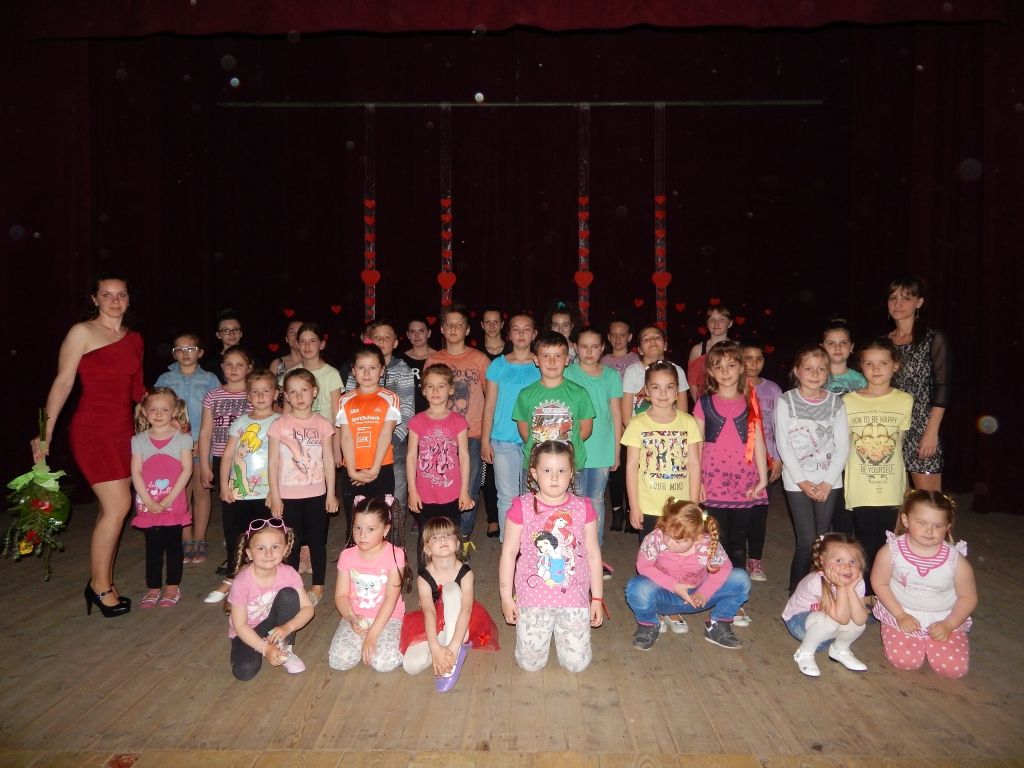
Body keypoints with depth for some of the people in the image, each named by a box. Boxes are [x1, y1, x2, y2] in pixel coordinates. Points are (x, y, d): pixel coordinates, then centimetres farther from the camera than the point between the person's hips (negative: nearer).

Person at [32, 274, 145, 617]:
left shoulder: (134, 339, 12)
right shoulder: (82, 332, -5)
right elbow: (62, 383, -6)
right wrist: (45, 433, -8)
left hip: (124, 430, 6)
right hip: (92, 429, -6)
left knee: (110, 509, 8)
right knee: (118, 505, -10)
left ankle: (102, 584, 19)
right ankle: (99, 585, 5)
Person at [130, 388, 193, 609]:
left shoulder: (182, 438, -2)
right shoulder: (139, 440, 3)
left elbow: (187, 469, -7)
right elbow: (136, 473, -1)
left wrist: (169, 499, -13)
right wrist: (148, 501, -11)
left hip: (173, 503, -2)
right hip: (147, 505, 2)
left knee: (173, 545, 6)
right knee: (152, 547, 9)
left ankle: (173, 588, 17)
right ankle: (153, 589, 19)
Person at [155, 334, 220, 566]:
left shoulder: (209, 379, 5)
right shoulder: (165, 379, 8)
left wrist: (202, 440, -11)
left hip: (203, 442, -1)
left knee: (201, 490, 3)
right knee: (182, 492, 4)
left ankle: (198, 542, 10)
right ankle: (186, 543, 11)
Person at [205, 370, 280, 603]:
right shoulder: (240, 422, 8)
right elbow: (228, 455, 7)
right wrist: (224, 485, 0)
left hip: (264, 494, -3)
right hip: (236, 493, 4)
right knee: (233, 535, 11)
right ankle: (231, 579, 26)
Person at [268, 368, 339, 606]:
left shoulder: (323, 424, 0)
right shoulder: (279, 424, -4)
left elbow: (328, 460, 3)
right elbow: (273, 462, -3)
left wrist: (331, 493, 1)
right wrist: (274, 496, -6)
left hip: (316, 494, 1)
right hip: (288, 495, -1)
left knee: (317, 541, 8)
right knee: (290, 542, 9)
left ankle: (317, 586, 22)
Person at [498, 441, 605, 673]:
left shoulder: (583, 508, -2)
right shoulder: (522, 507, -7)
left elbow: (593, 554, 4)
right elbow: (508, 553, -2)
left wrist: (597, 598, 5)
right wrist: (506, 597, -1)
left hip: (574, 598, 1)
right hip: (532, 598, -1)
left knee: (577, 663, 3)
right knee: (530, 663, 3)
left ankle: (560, 629, 34)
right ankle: (545, 628, 34)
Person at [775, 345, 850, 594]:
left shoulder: (836, 403, 5)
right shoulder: (786, 402, -2)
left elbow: (842, 446, 2)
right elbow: (783, 445, -5)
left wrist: (827, 482, -7)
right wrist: (802, 481, -10)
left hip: (829, 482, 2)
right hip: (797, 482, -2)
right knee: (807, 541, -6)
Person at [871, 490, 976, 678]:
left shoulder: (955, 559, -16)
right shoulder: (892, 550, -18)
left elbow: (968, 598, -4)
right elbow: (879, 583, -7)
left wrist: (948, 625, -14)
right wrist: (900, 615, -14)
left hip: (945, 620, 1)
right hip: (901, 616, -1)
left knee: (954, 668, -14)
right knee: (904, 660, -17)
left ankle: (932, 642, 19)